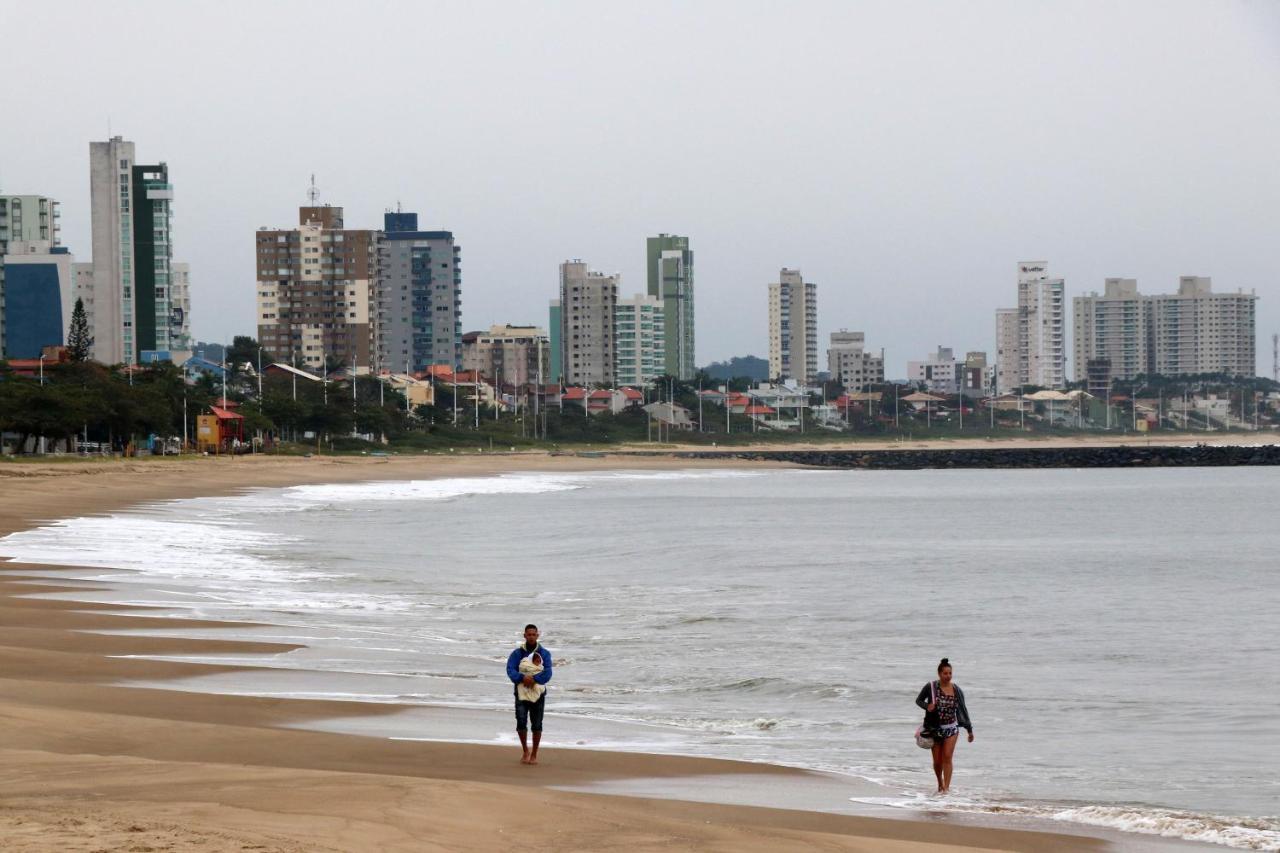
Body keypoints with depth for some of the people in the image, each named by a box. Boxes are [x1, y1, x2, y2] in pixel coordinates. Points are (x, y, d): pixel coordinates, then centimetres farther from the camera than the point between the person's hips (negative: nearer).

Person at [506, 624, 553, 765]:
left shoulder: (544, 654, 3)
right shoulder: (517, 653, 3)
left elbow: (547, 674, -9)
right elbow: (510, 671, -8)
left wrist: (533, 679, -24)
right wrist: (523, 678, -25)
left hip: (538, 693, 0)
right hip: (521, 692, 0)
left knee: (536, 725, 0)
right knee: (521, 722, -13)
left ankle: (534, 754, 15)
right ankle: (525, 751, 8)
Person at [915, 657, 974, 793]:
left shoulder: (956, 690, -2)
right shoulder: (931, 687, -7)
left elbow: (963, 710, 6)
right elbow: (918, 700, 6)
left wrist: (970, 730, 10)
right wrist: (927, 706, -18)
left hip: (951, 728, 0)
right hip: (935, 729, 0)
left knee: (947, 757, -15)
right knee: (937, 761, 7)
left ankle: (946, 787, -17)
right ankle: (940, 784, 32)